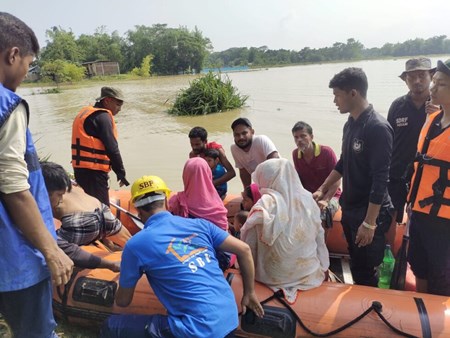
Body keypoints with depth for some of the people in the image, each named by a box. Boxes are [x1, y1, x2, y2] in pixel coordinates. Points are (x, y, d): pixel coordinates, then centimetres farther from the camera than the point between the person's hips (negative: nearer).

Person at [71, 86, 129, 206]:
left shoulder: (86, 113, 19)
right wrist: (121, 172, -6)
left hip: (80, 169, 10)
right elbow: (112, 149, -16)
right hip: (93, 171, -10)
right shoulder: (103, 117, -11)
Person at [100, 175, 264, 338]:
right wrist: (249, 294, 17)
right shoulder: (199, 224, 4)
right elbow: (244, 250, 6)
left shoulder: (136, 244, -6)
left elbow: (123, 301, 6)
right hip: (231, 320, 6)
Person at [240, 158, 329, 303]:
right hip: (310, 272, 6)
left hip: (277, 276, -5)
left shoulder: (267, 203, -16)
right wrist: (323, 267, 16)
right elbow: (319, 238, 4)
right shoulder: (307, 199, -4)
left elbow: (248, 242, -11)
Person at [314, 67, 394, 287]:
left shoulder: (378, 127, -19)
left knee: (366, 273, 6)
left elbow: (380, 180, -22)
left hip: (370, 213, -8)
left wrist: (370, 222, -22)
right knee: (355, 266, 20)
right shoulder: (350, 124, 6)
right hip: (349, 208, 8)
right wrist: (322, 190, 16)